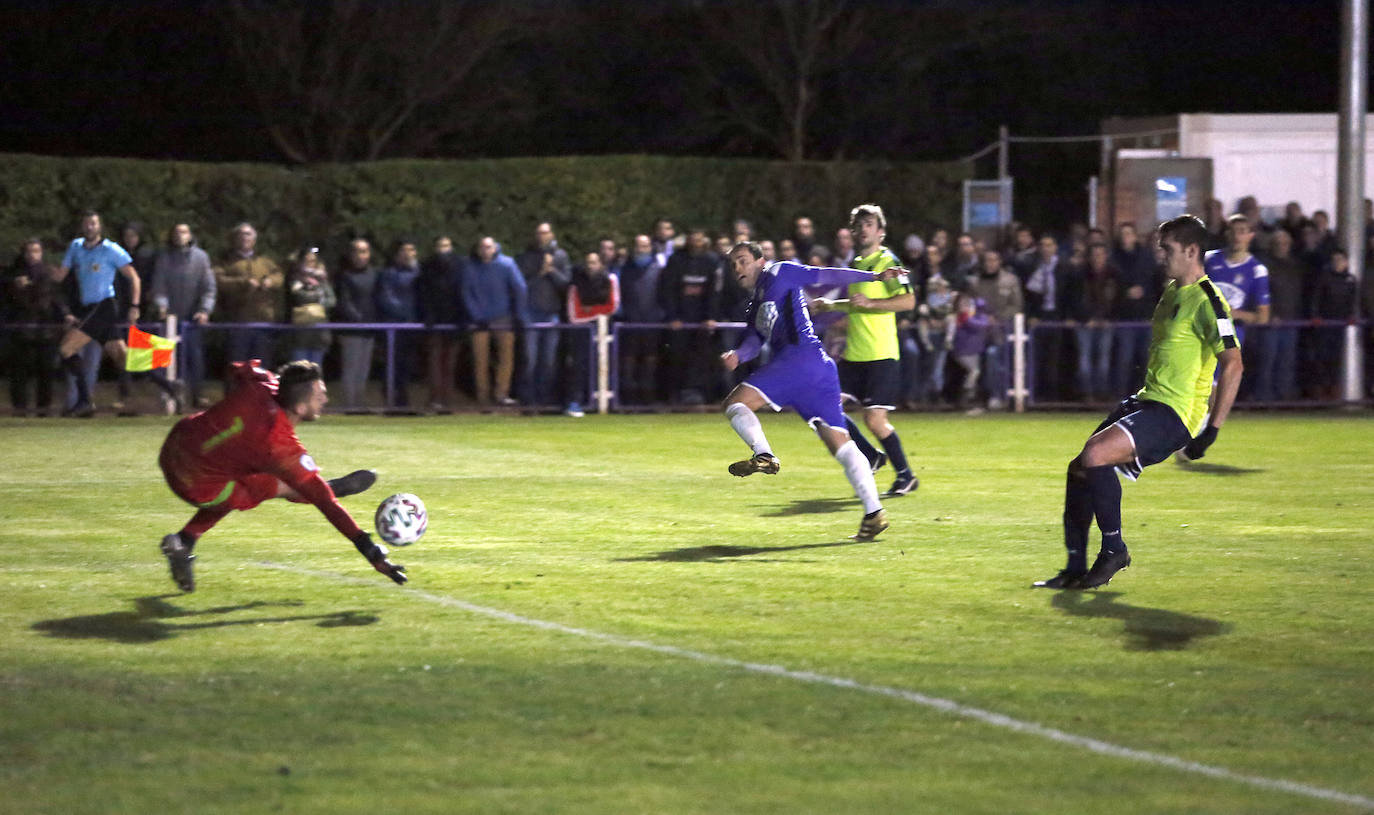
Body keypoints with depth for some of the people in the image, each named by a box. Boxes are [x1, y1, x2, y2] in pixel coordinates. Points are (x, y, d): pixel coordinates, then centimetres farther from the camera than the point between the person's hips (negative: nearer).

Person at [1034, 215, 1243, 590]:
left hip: (1174, 412, -10)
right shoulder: (1172, 292, 16)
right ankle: (1076, 569, 11)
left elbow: (1233, 364, -20)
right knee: (1079, 469, 5)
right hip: (1147, 400, 10)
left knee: (1094, 456, -27)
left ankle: (1114, 549, -10)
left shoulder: (1205, 301, -14)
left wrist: (1211, 430, -22)